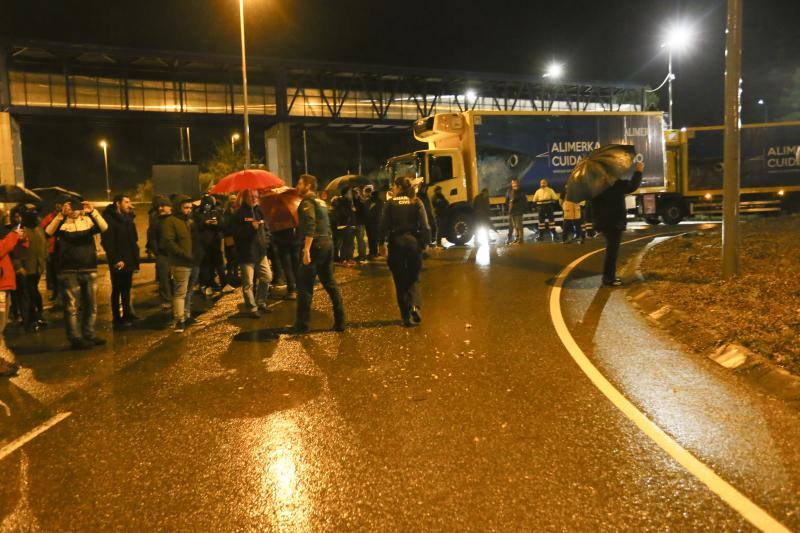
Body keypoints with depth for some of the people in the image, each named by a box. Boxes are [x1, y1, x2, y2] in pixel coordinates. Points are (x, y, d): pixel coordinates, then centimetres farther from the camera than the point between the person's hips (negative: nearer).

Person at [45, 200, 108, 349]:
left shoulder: (88, 220, 3)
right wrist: (61, 215, -28)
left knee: (91, 305, 11)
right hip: (68, 271, -3)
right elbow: (48, 232, -20)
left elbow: (104, 227, -14)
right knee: (72, 306, 0)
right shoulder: (61, 222, -1)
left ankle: (89, 335, 22)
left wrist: (93, 212, -26)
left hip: (90, 269, 3)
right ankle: (75, 339, 5)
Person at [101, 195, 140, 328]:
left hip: (128, 261, 7)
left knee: (126, 288, 15)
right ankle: (117, 319, 8)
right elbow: (107, 242, -17)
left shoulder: (127, 218, 14)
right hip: (118, 262, -7)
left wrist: (135, 259, 11)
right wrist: (116, 260, -20)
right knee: (117, 289, 1)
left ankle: (127, 314, 25)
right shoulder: (109, 219, -11)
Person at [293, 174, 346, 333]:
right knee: (330, 283, 13)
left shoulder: (307, 202, -9)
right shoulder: (321, 202, 19)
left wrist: (306, 250, -26)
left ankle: (302, 324, 3)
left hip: (315, 246, -8)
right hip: (327, 243, 9)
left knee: (304, 286, -1)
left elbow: (310, 228, -21)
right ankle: (340, 321, 14)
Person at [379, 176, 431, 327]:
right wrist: (424, 243, 2)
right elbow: (425, 226, -7)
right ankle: (414, 305, -11)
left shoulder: (391, 203, -4)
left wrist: (382, 241, 4)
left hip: (396, 243, -1)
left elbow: (384, 225, -9)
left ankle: (406, 316, 9)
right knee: (414, 277, 15)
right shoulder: (416, 202, 0)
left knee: (400, 280, 10)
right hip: (413, 242, 1)